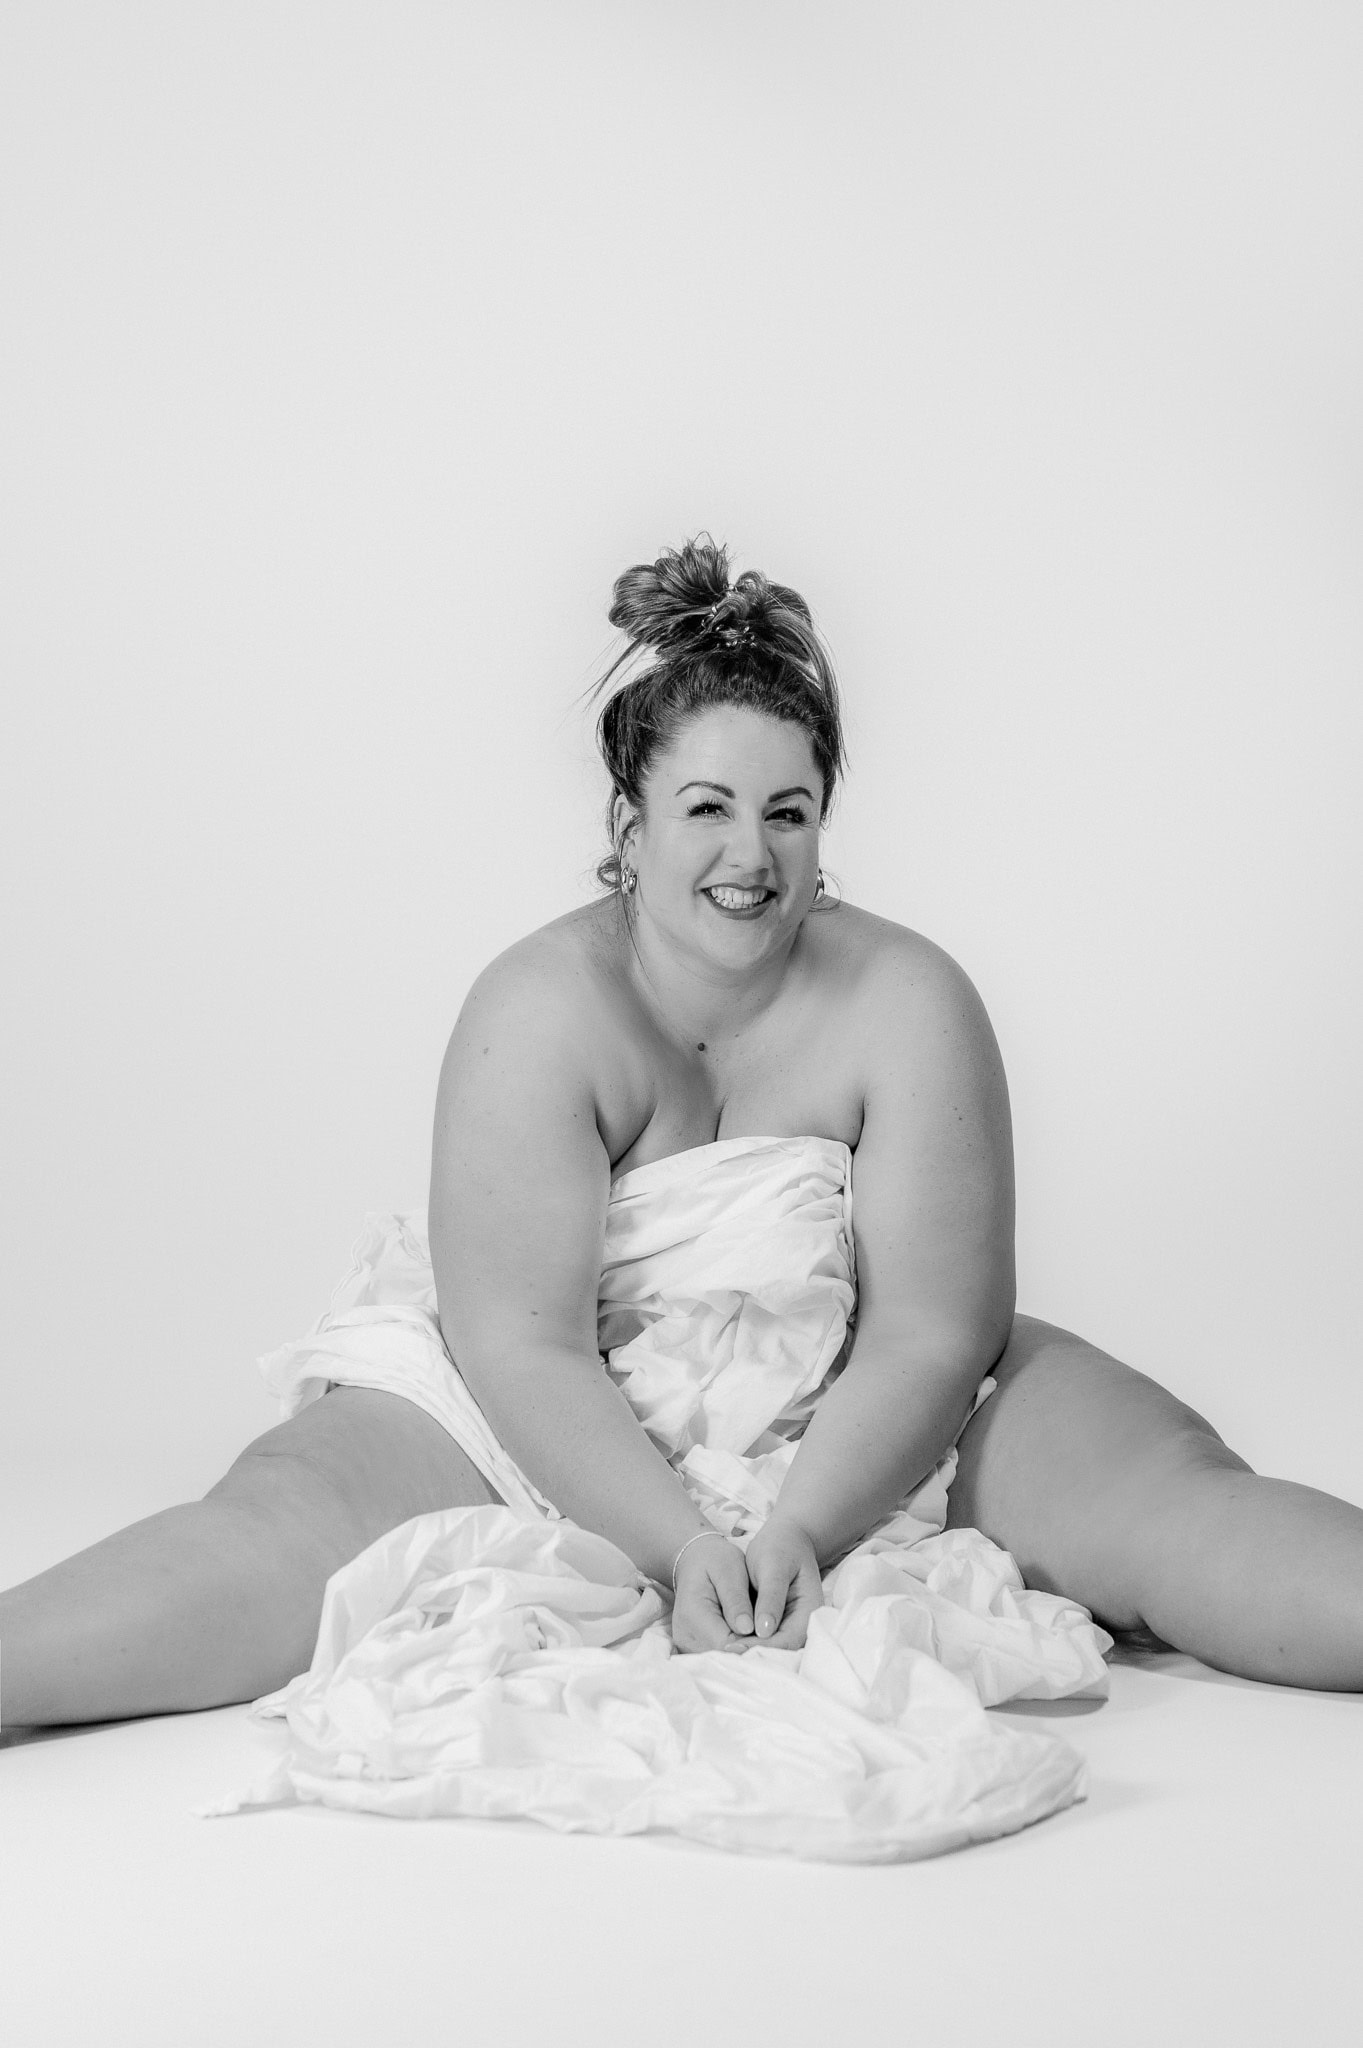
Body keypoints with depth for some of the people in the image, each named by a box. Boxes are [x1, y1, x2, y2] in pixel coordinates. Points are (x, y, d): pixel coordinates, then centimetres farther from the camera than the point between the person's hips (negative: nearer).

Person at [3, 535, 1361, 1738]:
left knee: (1163, 1489, -21)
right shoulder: (539, 1010, -15)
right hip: (567, 1442, -2)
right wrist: (685, 1550, -30)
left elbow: (929, 1333, -13)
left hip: (858, 1441, 2)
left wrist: (800, 1533, -27)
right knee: (285, 1528, -27)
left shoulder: (906, 1005, -11)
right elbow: (524, 1346, -19)